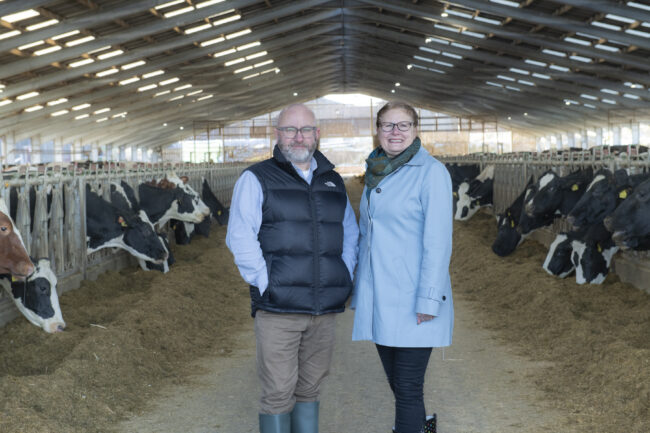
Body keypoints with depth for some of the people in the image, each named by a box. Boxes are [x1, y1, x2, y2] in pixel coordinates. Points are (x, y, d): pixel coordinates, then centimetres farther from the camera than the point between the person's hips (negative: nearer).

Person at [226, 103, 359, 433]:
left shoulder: (333, 183, 15)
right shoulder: (257, 179, 1)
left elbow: (350, 233, 22)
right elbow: (240, 238, -8)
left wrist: (345, 277, 9)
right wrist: (264, 283, -14)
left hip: (324, 308, 5)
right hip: (277, 309, -4)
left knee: (310, 389, 13)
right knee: (278, 394, -3)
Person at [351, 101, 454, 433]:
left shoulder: (431, 172, -8)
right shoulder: (376, 173, 13)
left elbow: (438, 240, -13)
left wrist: (428, 299, -18)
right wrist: (360, 292, 15)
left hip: (412, 303, -6)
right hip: (379, 302, 7)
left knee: (407, 389, -3)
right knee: (397, 384, 13)